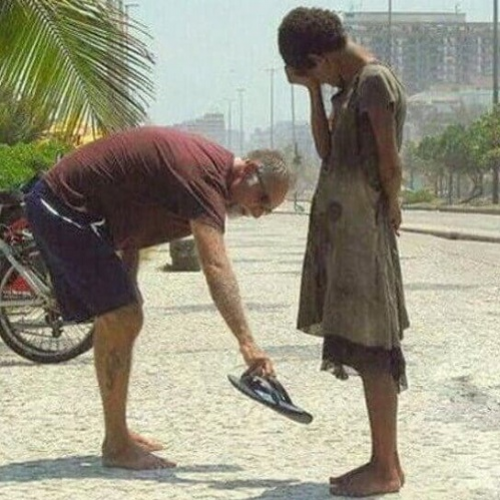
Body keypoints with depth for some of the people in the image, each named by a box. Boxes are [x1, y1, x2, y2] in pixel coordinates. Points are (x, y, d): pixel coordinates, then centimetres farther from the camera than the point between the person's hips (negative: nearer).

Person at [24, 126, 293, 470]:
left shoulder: (207, 166, 8)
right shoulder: (204, 174, -24)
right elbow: (215, 267, -36)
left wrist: (126, 285, 9)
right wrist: (247, 342, -41)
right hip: (63, 207, -11)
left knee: (116, 320, 16)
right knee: (123, 320, -14)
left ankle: (118, 435, 27)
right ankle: (117, 447, -6)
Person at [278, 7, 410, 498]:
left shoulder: (375, 81, -11)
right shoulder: (351, 86, 17)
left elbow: (390, 163, -14)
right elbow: (327, 149, 15)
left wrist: (390, 209, 0)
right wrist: (313, 91, 10)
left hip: (362, 231, -9)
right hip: (341, 228, 9)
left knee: (370, 346, -8)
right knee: (367, 348, 9)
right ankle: (382, 460, 14)